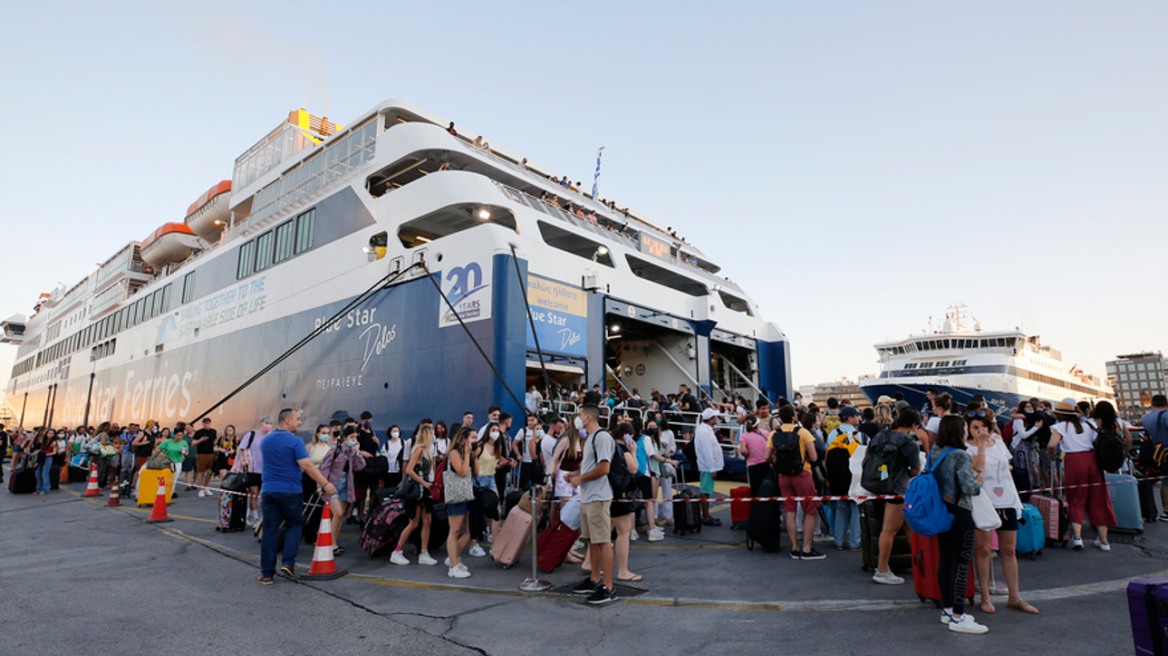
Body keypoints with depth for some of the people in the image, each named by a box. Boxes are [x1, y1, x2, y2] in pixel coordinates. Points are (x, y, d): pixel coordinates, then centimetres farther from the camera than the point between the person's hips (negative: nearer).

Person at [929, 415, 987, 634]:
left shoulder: (935, 452, 6)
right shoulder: (961, 456, -16)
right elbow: (969, 488, -22)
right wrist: (979, 482, 2)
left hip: (941, 511, 8)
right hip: (959, 513, -8)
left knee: (945, 560, 14)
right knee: (961, 563, -2)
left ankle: (947, 609, 25)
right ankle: (957, 617, 1)